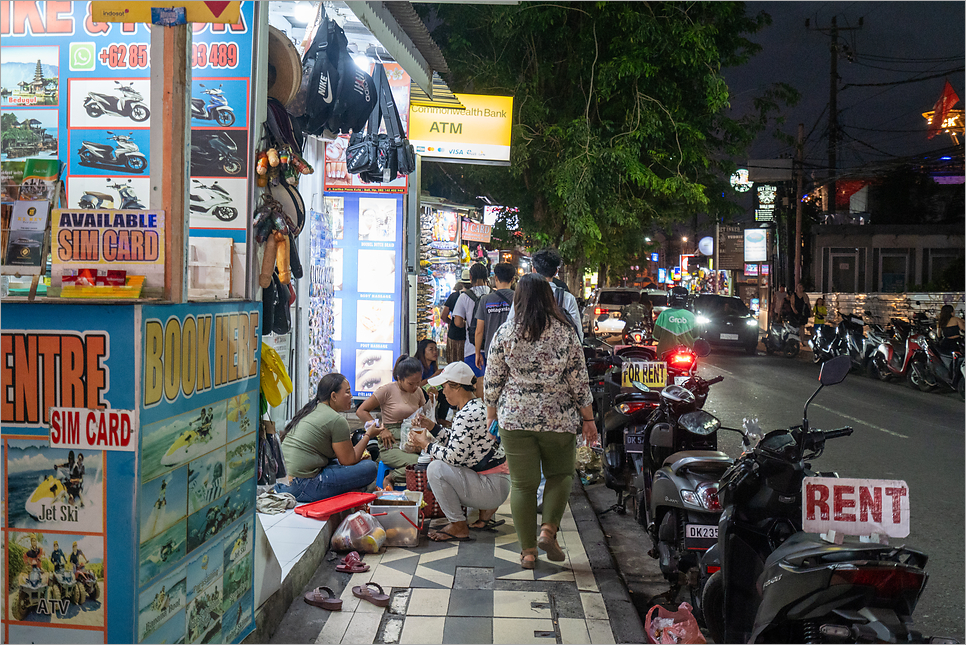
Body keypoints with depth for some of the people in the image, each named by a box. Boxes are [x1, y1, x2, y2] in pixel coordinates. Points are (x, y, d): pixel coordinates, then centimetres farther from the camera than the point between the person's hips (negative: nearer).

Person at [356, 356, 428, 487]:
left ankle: (393, 477, -9)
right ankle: (390, 479, -6)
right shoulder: (388, 390, -3)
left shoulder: (418, 392, 14)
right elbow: (361, 411, -2)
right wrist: (381, 428, -10)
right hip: (391, 445, -6)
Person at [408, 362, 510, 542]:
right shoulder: (476, 406, 9)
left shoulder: (468, 415, -22)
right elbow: (457, 441, 19)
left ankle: (458, 527, -5)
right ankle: (486, 510, 20)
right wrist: (431, 426, 14)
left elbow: (454, 456, -24)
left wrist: (426, 444, -9)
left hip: (494, 487, -10)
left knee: (436, 469, -19)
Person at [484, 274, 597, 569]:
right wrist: (588, 419, 5)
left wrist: (491, 414, 14)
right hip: (558, 419, 0)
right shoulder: (565, 333, -5)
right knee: (560, 474, 19)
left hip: (515, 419, 1)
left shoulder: (504, 333, -3)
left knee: (522, 483, 8)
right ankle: (548, 530, 4)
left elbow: (492, 381, 1)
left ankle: (528, 551, 12)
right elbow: (579, 381, -3)